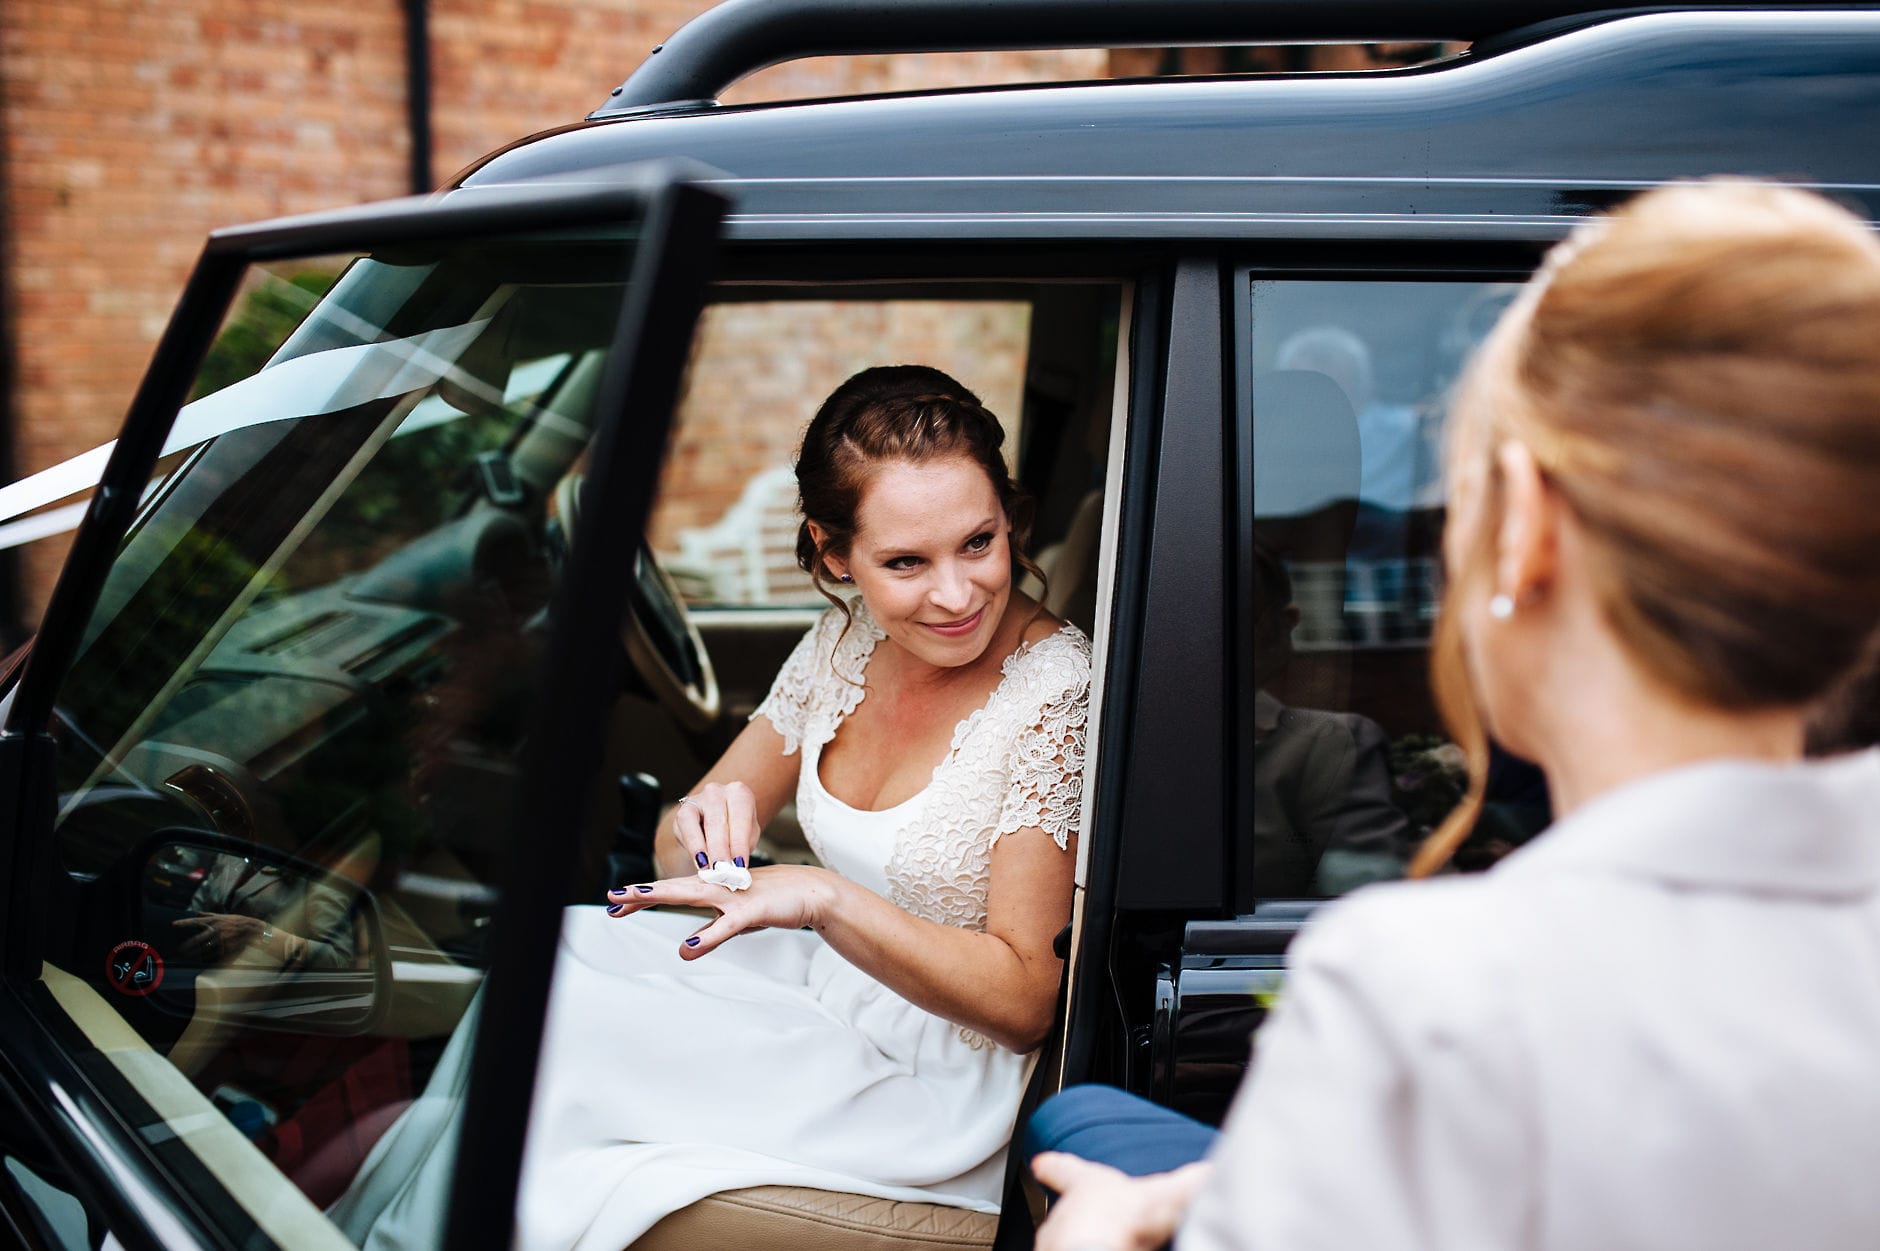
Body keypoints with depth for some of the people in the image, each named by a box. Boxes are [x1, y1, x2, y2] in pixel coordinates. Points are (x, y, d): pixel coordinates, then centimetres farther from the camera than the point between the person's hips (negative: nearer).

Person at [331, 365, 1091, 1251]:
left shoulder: (1056, 690, -20)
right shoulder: (850, 641, -2)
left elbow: (1024, 1000, -21)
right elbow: (682, 851, 5)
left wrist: (825, 899, -34)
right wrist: (701, 827, -20)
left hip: (939, 1088, -6)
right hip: (825, 984, 6)